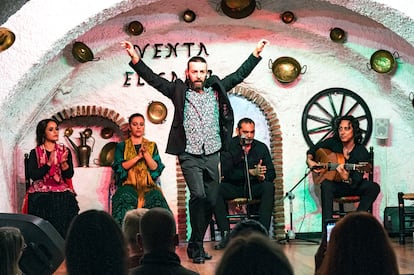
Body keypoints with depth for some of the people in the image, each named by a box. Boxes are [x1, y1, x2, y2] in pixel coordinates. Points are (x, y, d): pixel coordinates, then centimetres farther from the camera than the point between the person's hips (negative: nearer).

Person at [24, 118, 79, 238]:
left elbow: (69, 175, 2)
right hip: (40, 193, -2)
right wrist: (49, 164, -18)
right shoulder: (35, 153, 5)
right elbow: (33, 175, -8)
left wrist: (63, 162, -16)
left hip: (62, 193, 2)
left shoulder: (65, 151, 10)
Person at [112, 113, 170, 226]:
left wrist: (146, 153, -8)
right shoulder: (122, 146, 16)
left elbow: (156, 168, 6)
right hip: (129, 184, -1)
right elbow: (119, 167, 0)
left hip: (148, 185, 1)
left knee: (157, 198, -33)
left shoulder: (152, 146, 19)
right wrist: (138, 157, -8)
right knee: (125, 199, -35)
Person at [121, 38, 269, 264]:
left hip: (212, 155, 4)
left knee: (211, 201, 5)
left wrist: (256, 53, 13)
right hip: (189, 156, -4)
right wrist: (134, 58, -11)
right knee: (198, 195, -20)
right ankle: (197, 245, -7)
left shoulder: (216, 89, 10)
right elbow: (153, 79, -2)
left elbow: (239, 75, 15)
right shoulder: (179, 91, 3)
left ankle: (195, 245, 20)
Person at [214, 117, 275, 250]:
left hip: (255, 187, 1)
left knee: (268, 187, -30)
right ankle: (225, 234, -26)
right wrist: (251, 172, -26)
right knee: (217, 189, -31)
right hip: (234, 188, -1)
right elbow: (227, 173, -17)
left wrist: (262, 176, -24)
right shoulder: (229, 147, -5)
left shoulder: (261, 147, 4)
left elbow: (271, 173, 0)